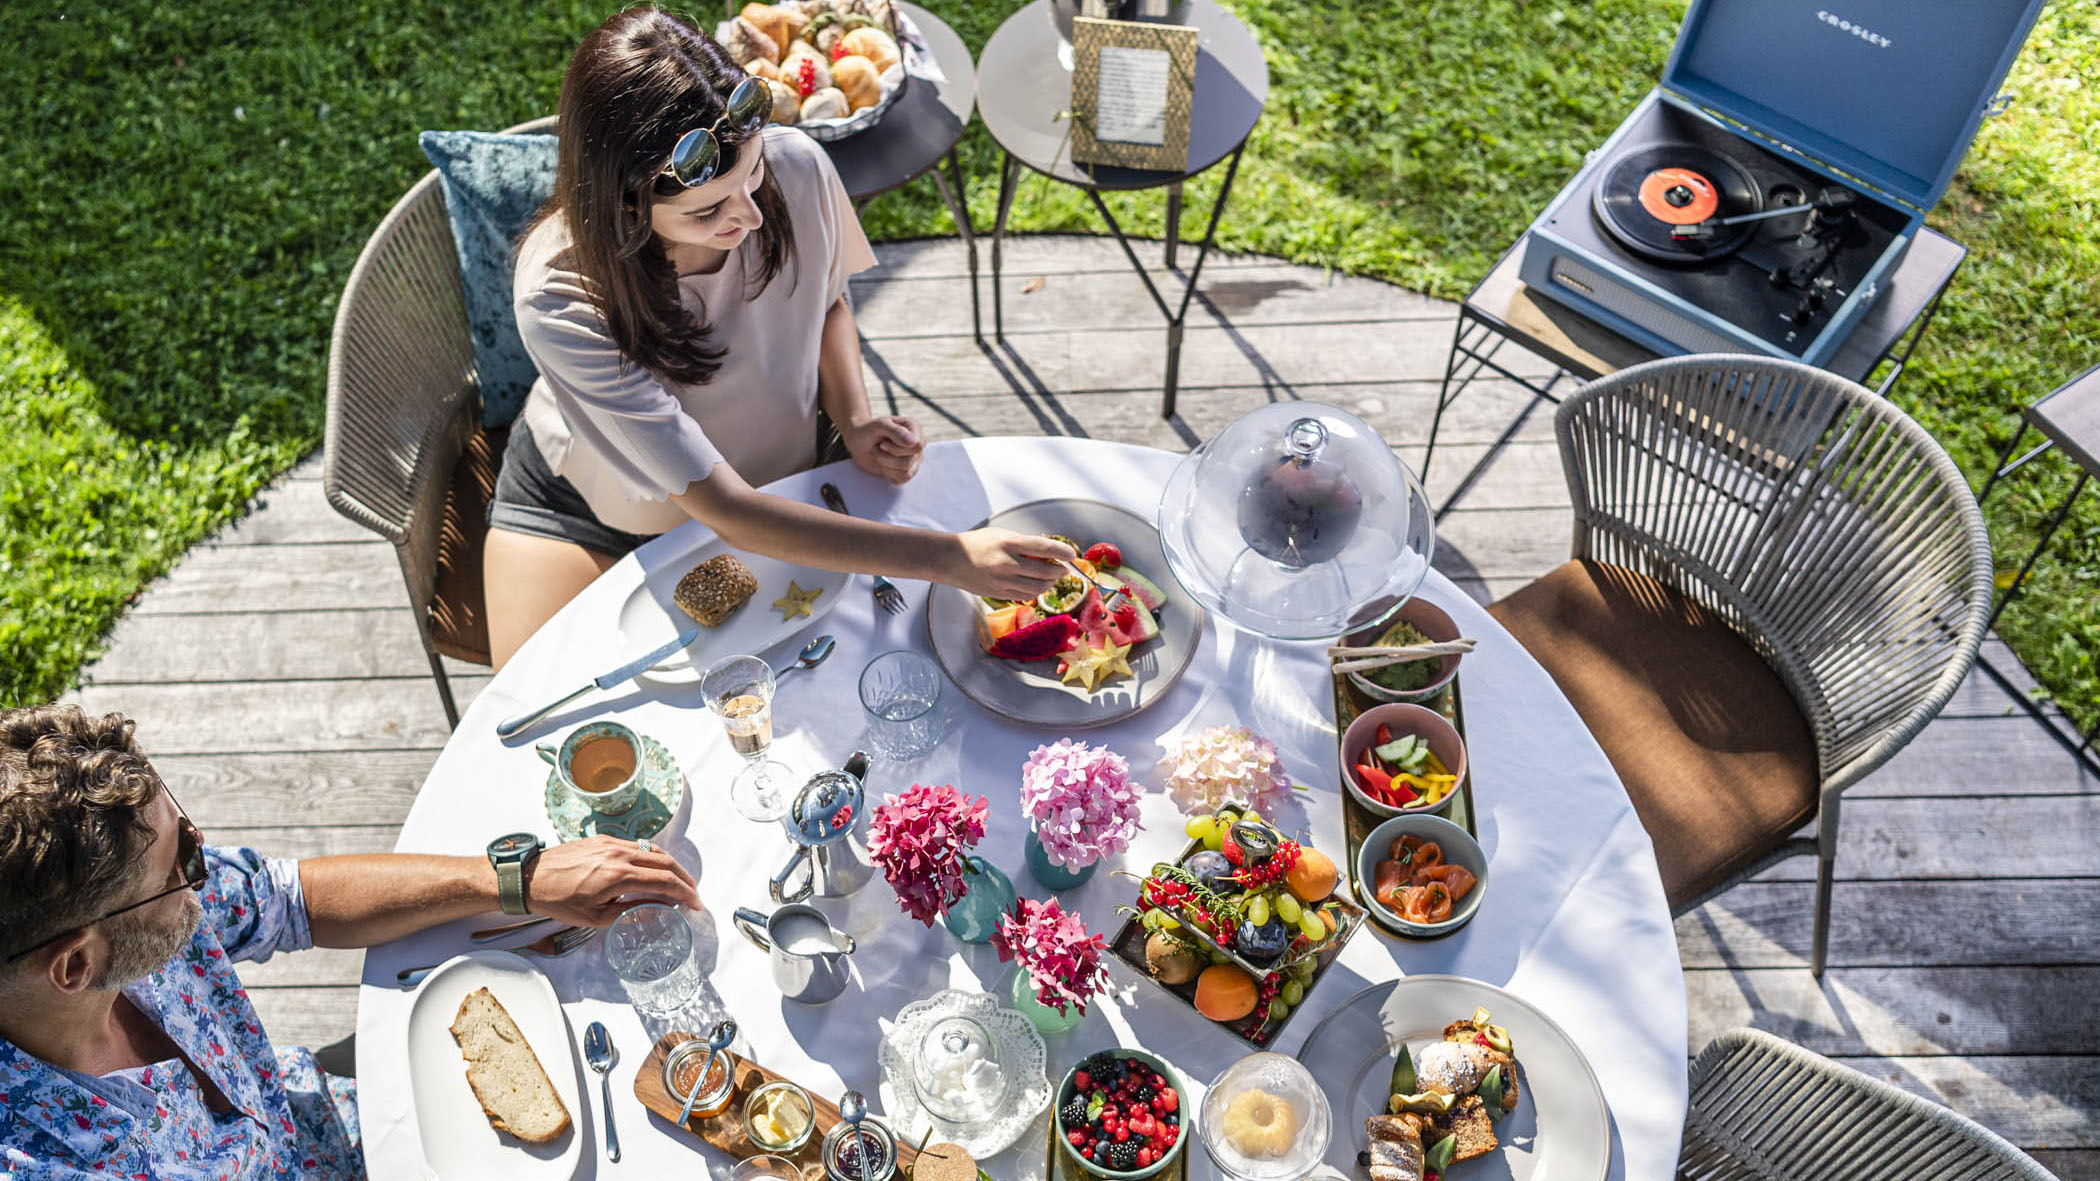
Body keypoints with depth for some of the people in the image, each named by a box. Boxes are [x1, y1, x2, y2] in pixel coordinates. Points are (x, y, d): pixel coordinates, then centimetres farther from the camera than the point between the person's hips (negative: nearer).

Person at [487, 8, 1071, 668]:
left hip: (776, 479, 3)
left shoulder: (795, 169, -25)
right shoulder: (559, 298, -36)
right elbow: (724, 510, -38)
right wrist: (949, 558, -43)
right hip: (583, 512, -2)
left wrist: (853, 418, -18)